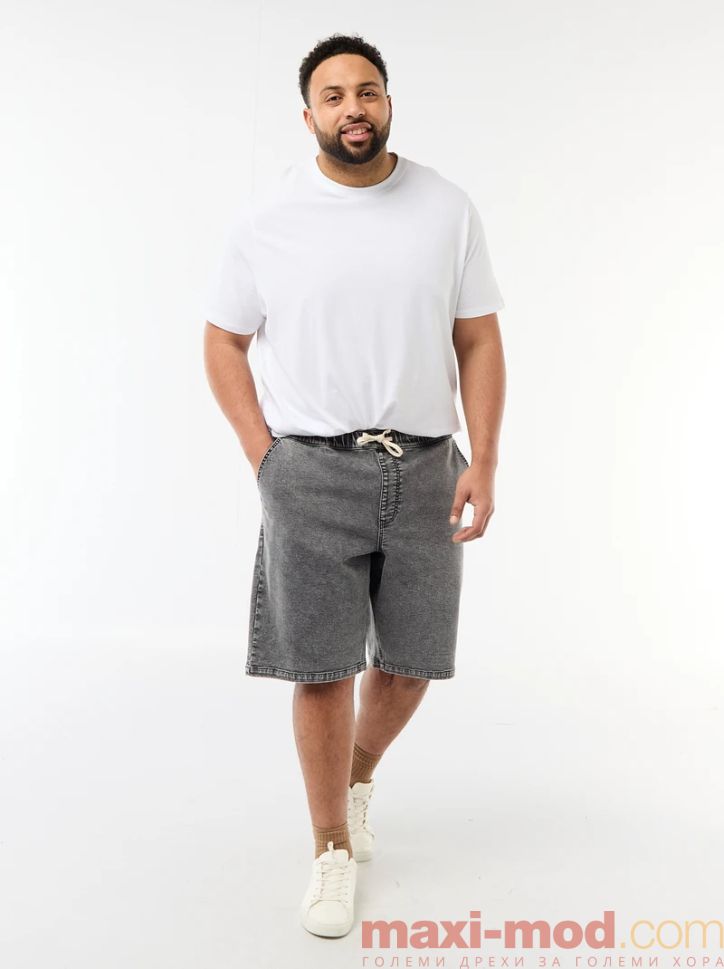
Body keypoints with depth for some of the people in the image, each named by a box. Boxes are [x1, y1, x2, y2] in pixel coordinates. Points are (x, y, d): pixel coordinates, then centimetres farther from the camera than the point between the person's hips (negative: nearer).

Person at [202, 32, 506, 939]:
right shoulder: (266, 216, 0)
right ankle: (333, 849, 22)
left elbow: (479, 344, 4)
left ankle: (359, 772, 42)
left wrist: (484, 462, -6)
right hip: (311, 470, -1)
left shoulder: (448, 208, 4)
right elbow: (224, 343, 6)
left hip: (424, 468, 2)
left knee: (409, 663, 10)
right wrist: (265, 456, -3)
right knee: (320, 668, 1)